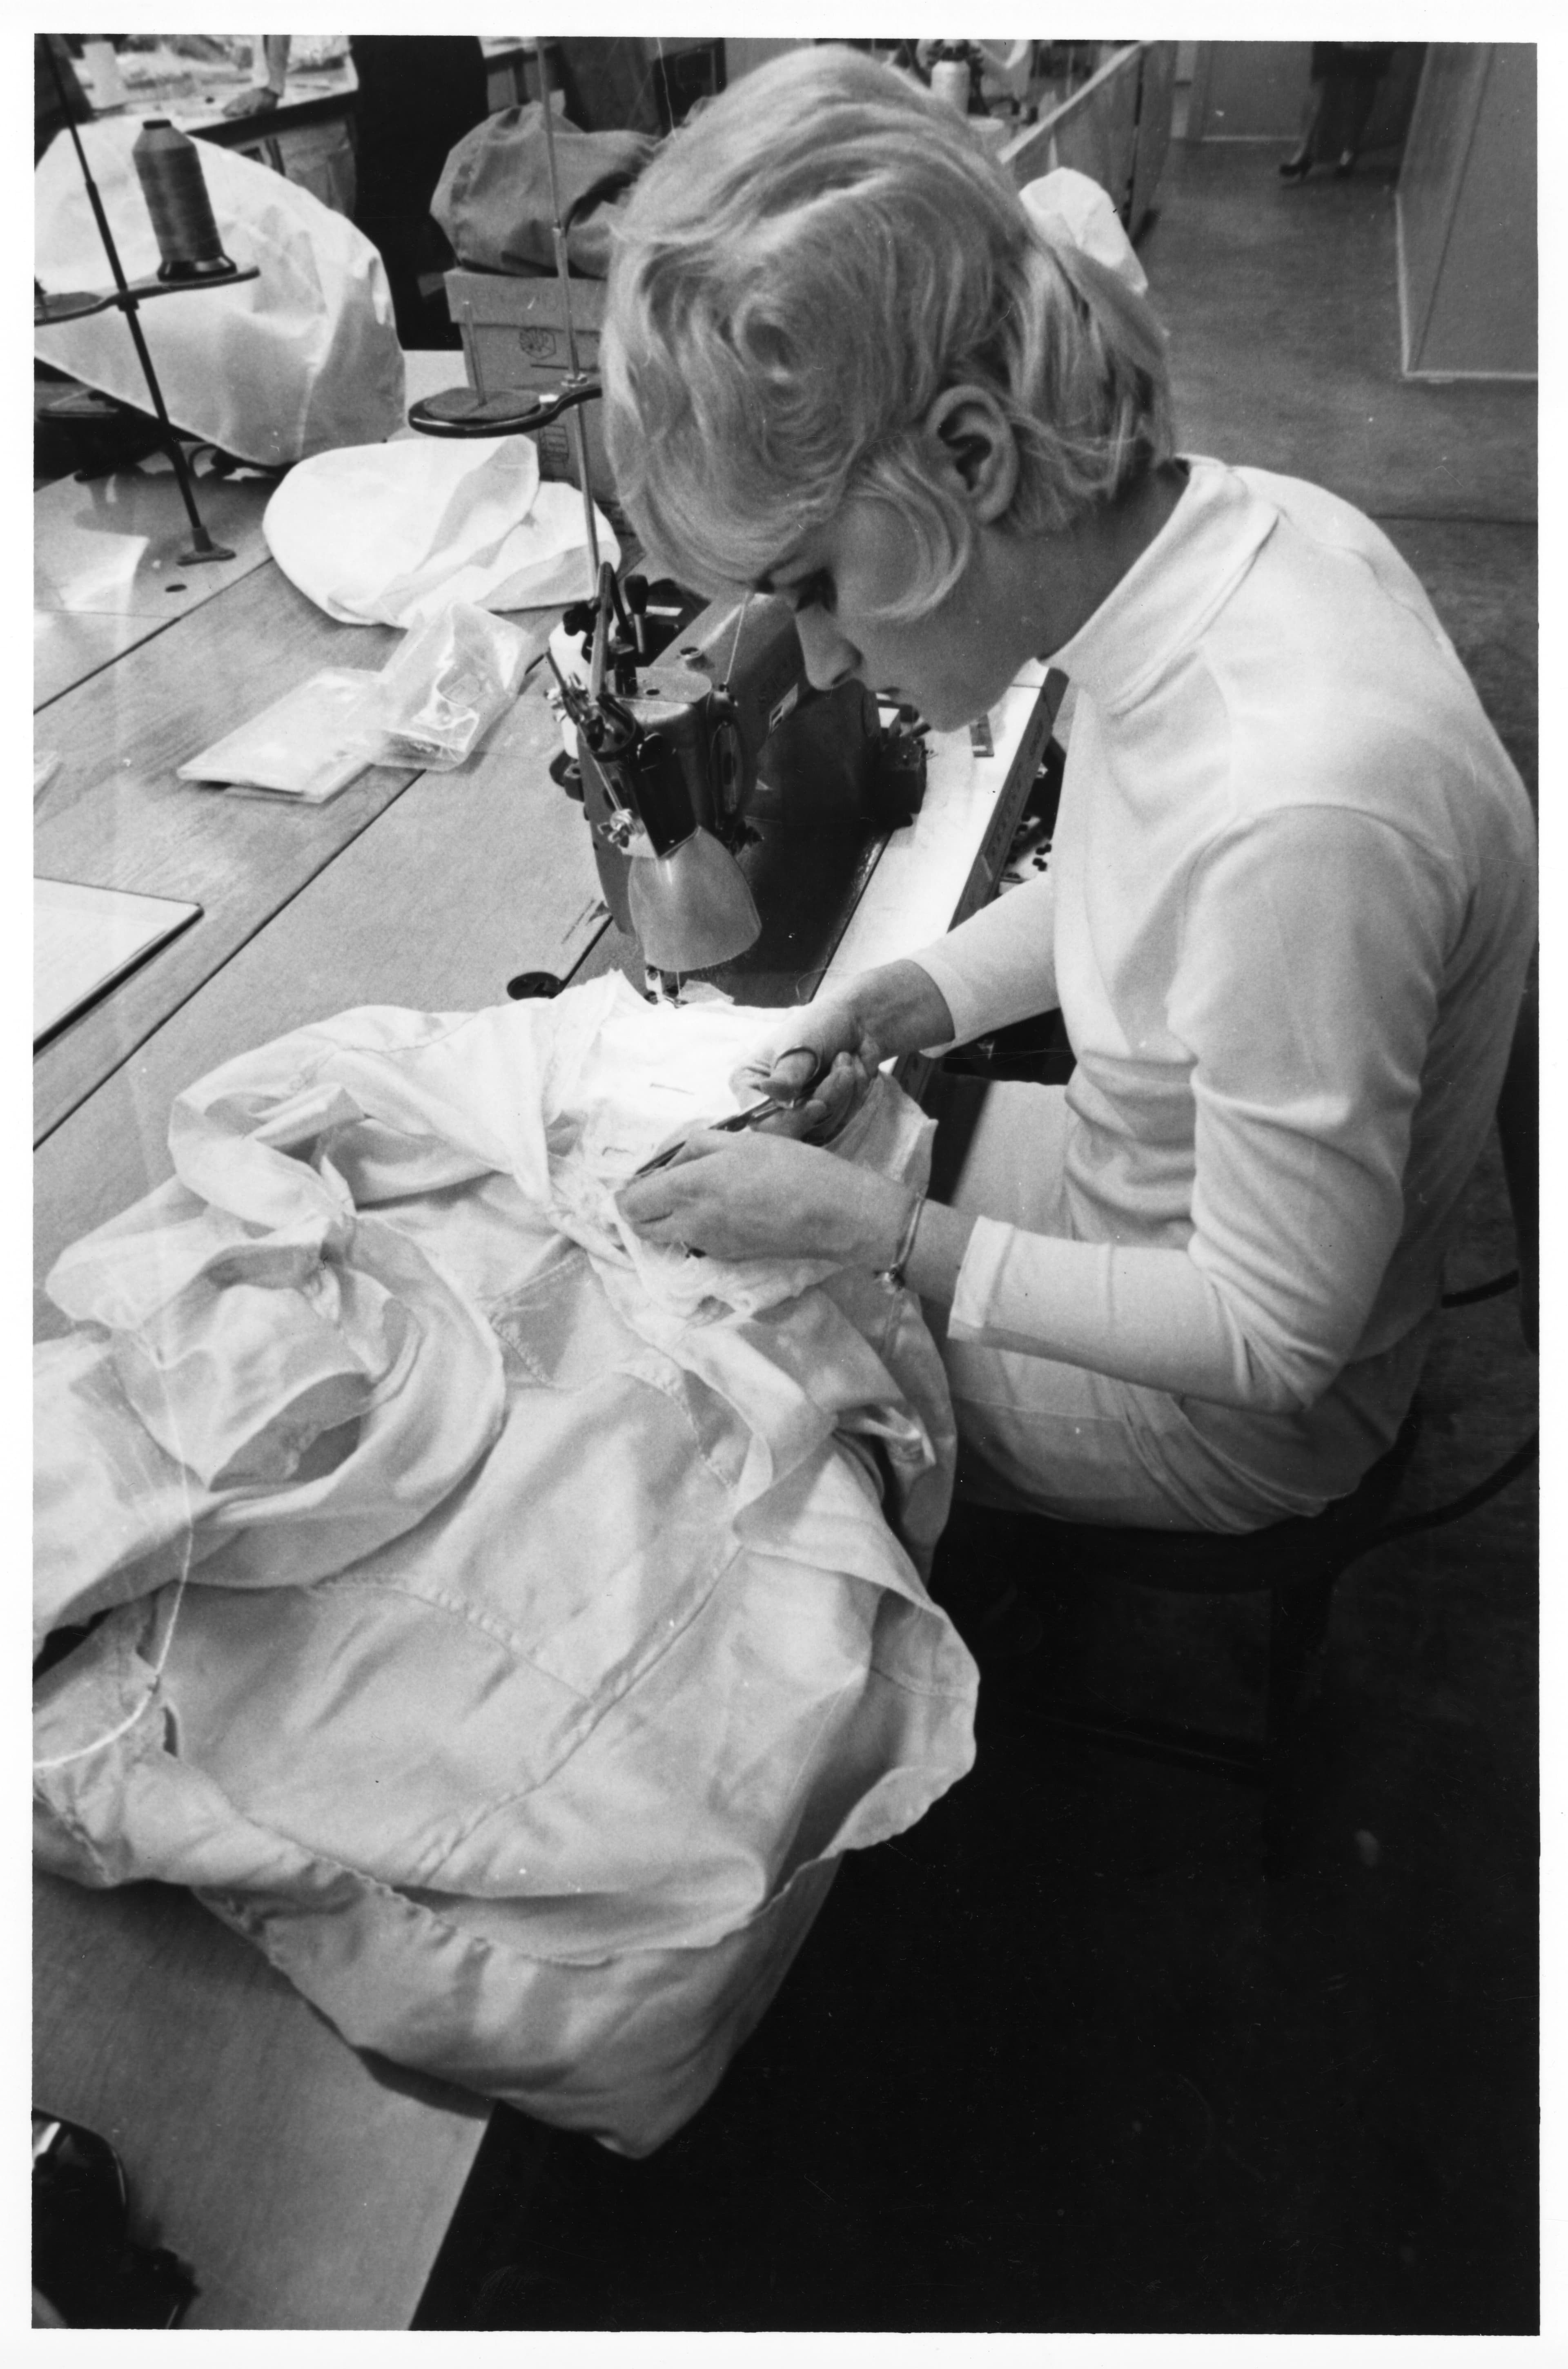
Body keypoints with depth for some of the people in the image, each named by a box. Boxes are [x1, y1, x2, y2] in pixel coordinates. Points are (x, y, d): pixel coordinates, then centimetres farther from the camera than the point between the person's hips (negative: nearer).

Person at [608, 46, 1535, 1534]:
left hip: (1229, 1414, -6)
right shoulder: (1224, 524, -14)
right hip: (1138, 1181, 7)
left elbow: (1275, 1338, -27)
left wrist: (872, 1233, -25)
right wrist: (923, 994, -6)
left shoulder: (1298, 812, -40)